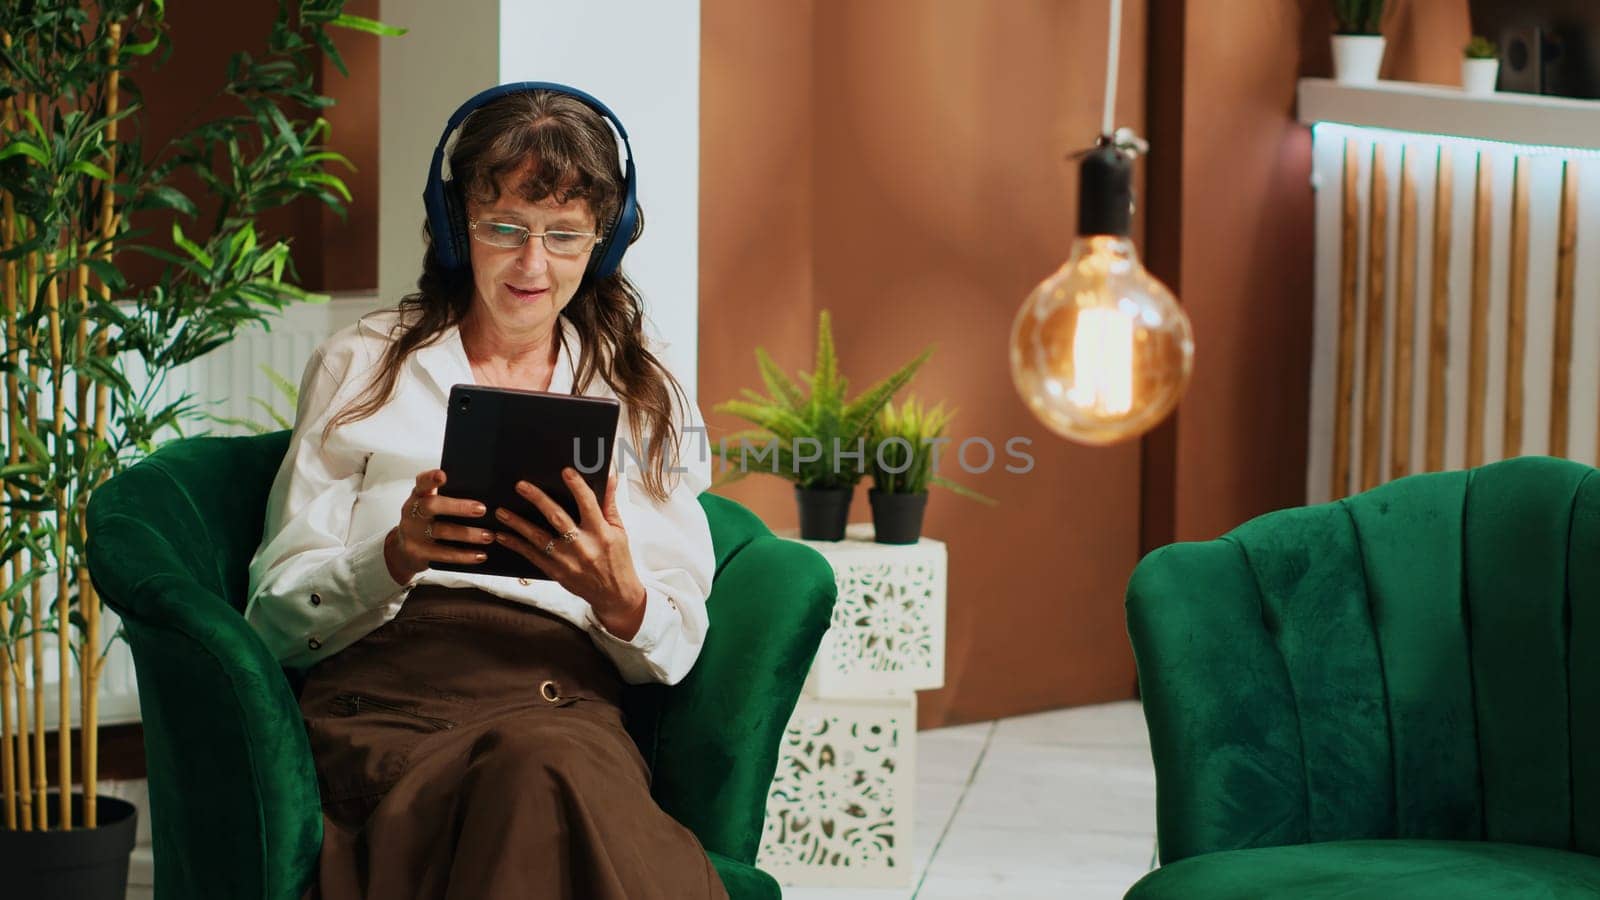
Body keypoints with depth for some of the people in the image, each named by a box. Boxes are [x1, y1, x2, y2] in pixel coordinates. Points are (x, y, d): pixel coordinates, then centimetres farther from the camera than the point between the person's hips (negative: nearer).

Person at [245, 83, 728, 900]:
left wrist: (620, 596, -11)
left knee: (542, 768, -40)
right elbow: (277, 619, 10)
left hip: (565, 705, 1)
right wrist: (396, 558, -12)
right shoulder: (361, 367, 17)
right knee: (541, 781, -39)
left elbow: (676, 650, 14)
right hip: (384, 701, -1)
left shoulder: (648, 397, 21)